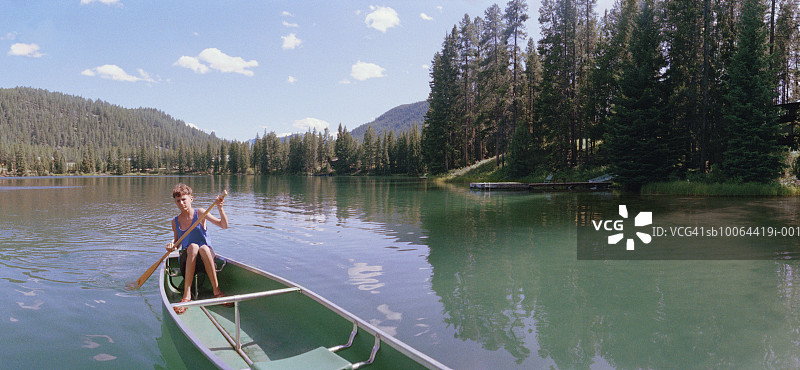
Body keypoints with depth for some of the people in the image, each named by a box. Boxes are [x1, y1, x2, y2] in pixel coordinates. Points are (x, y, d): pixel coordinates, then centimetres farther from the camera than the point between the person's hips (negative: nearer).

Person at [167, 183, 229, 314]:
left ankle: (216, 291, -37)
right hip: (186, 261, 2)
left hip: (206, 256, -2)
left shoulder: (199, 213, -1)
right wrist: (172, 246, -6)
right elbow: (176, 242, 18)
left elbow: (224, 225, -9)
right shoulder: (175, 221, 9)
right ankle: (187, 295, -42)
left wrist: (220, 208, -25)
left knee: (203, 248, -38)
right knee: (192, 246, -34)